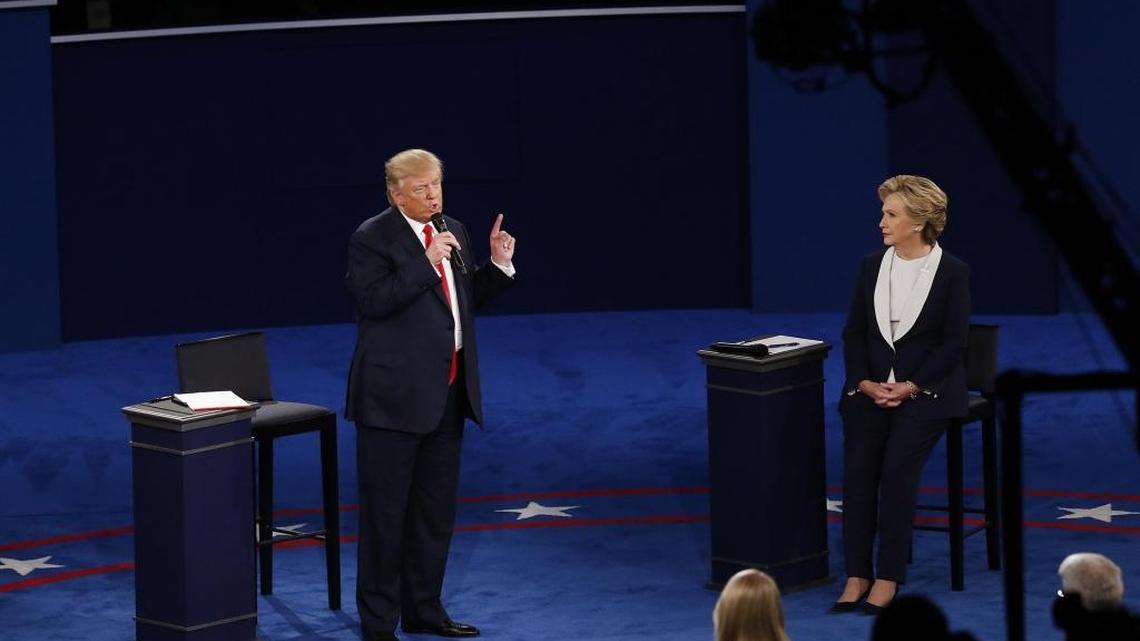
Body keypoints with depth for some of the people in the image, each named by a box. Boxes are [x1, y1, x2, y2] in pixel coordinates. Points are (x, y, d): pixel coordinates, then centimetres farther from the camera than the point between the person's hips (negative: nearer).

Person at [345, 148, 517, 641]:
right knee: (384, 510, -1)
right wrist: (427, 263, -23)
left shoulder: (453, 231, 12)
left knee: (435, 508, 13)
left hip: (447, 392, 7)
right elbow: (372, 300, -22)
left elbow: (469, 299, 18)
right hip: (395, 394, -7)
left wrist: (498, 265, 2)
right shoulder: (372, 239, -10)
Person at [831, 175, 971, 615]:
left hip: (927, 389, -3)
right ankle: (856, 576, -19)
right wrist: (865, 383, -8)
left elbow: (953, 343, -7)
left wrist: (909, 388, -15)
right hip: (871, 385, 4)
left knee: (897, 467, -25)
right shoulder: (871, 266, 8)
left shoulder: (953, 273, -4)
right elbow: (854, 332, 8)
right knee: (858, 467, -20)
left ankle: (888, 578, -21)